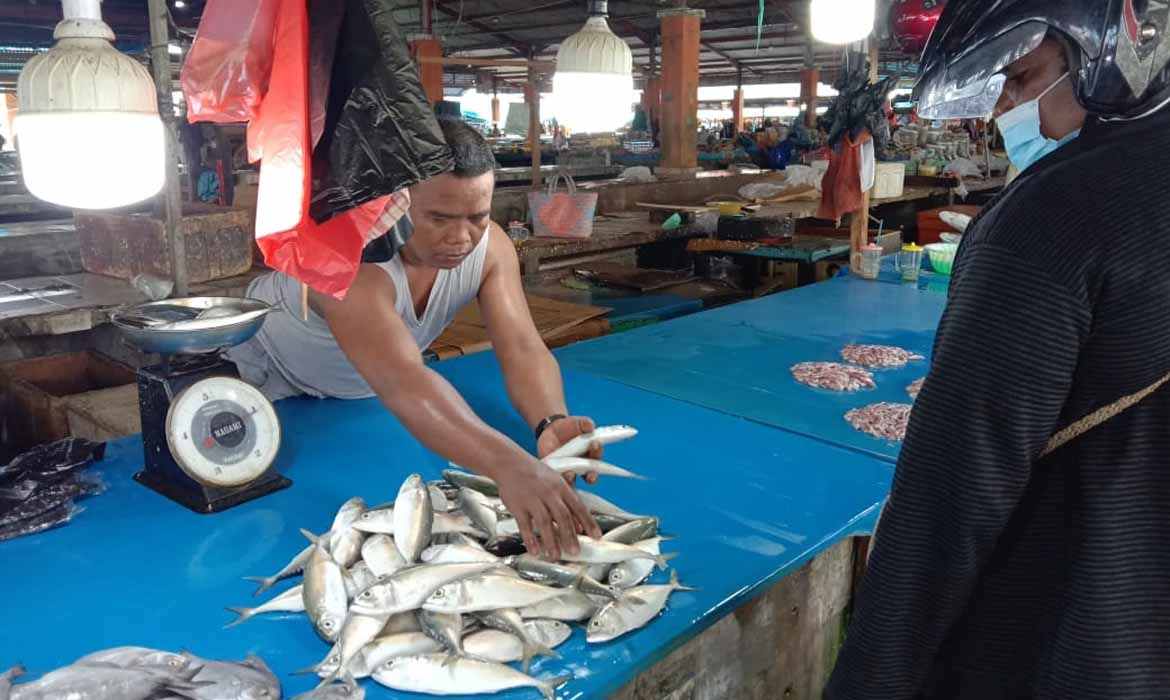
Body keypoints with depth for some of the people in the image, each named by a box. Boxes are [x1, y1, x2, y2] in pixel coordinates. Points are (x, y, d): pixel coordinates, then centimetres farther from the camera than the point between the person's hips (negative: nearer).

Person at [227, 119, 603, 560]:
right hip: (264, 383, -4)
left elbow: (523, 349, -33)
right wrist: (507, 465, -74)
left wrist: (550, 423, -56)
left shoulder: (489, 247, -26)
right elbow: (400, 382, -59)